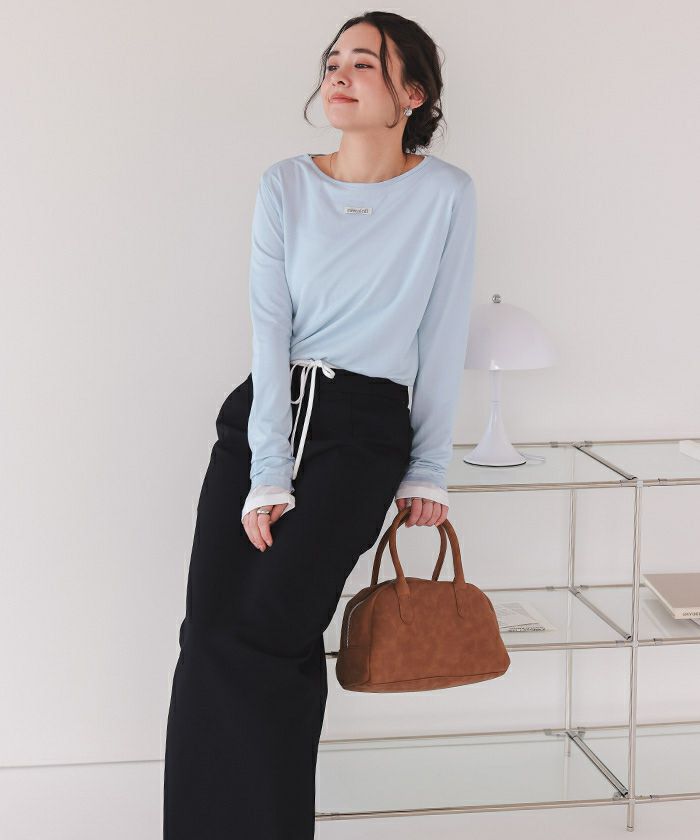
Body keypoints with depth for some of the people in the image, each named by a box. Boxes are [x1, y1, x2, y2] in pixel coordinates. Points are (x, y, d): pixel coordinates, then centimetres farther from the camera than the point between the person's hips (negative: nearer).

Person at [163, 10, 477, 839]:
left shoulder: (445, 193, 0)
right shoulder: (287, 185, 4)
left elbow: (443, 342, 3)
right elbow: (270, 331, -3)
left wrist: (428, 471, 4)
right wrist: (266, 473, -11)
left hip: (367, 427, -2)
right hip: (264, 413, 3)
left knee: (268, 631, -18)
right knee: (209, 632, -10)